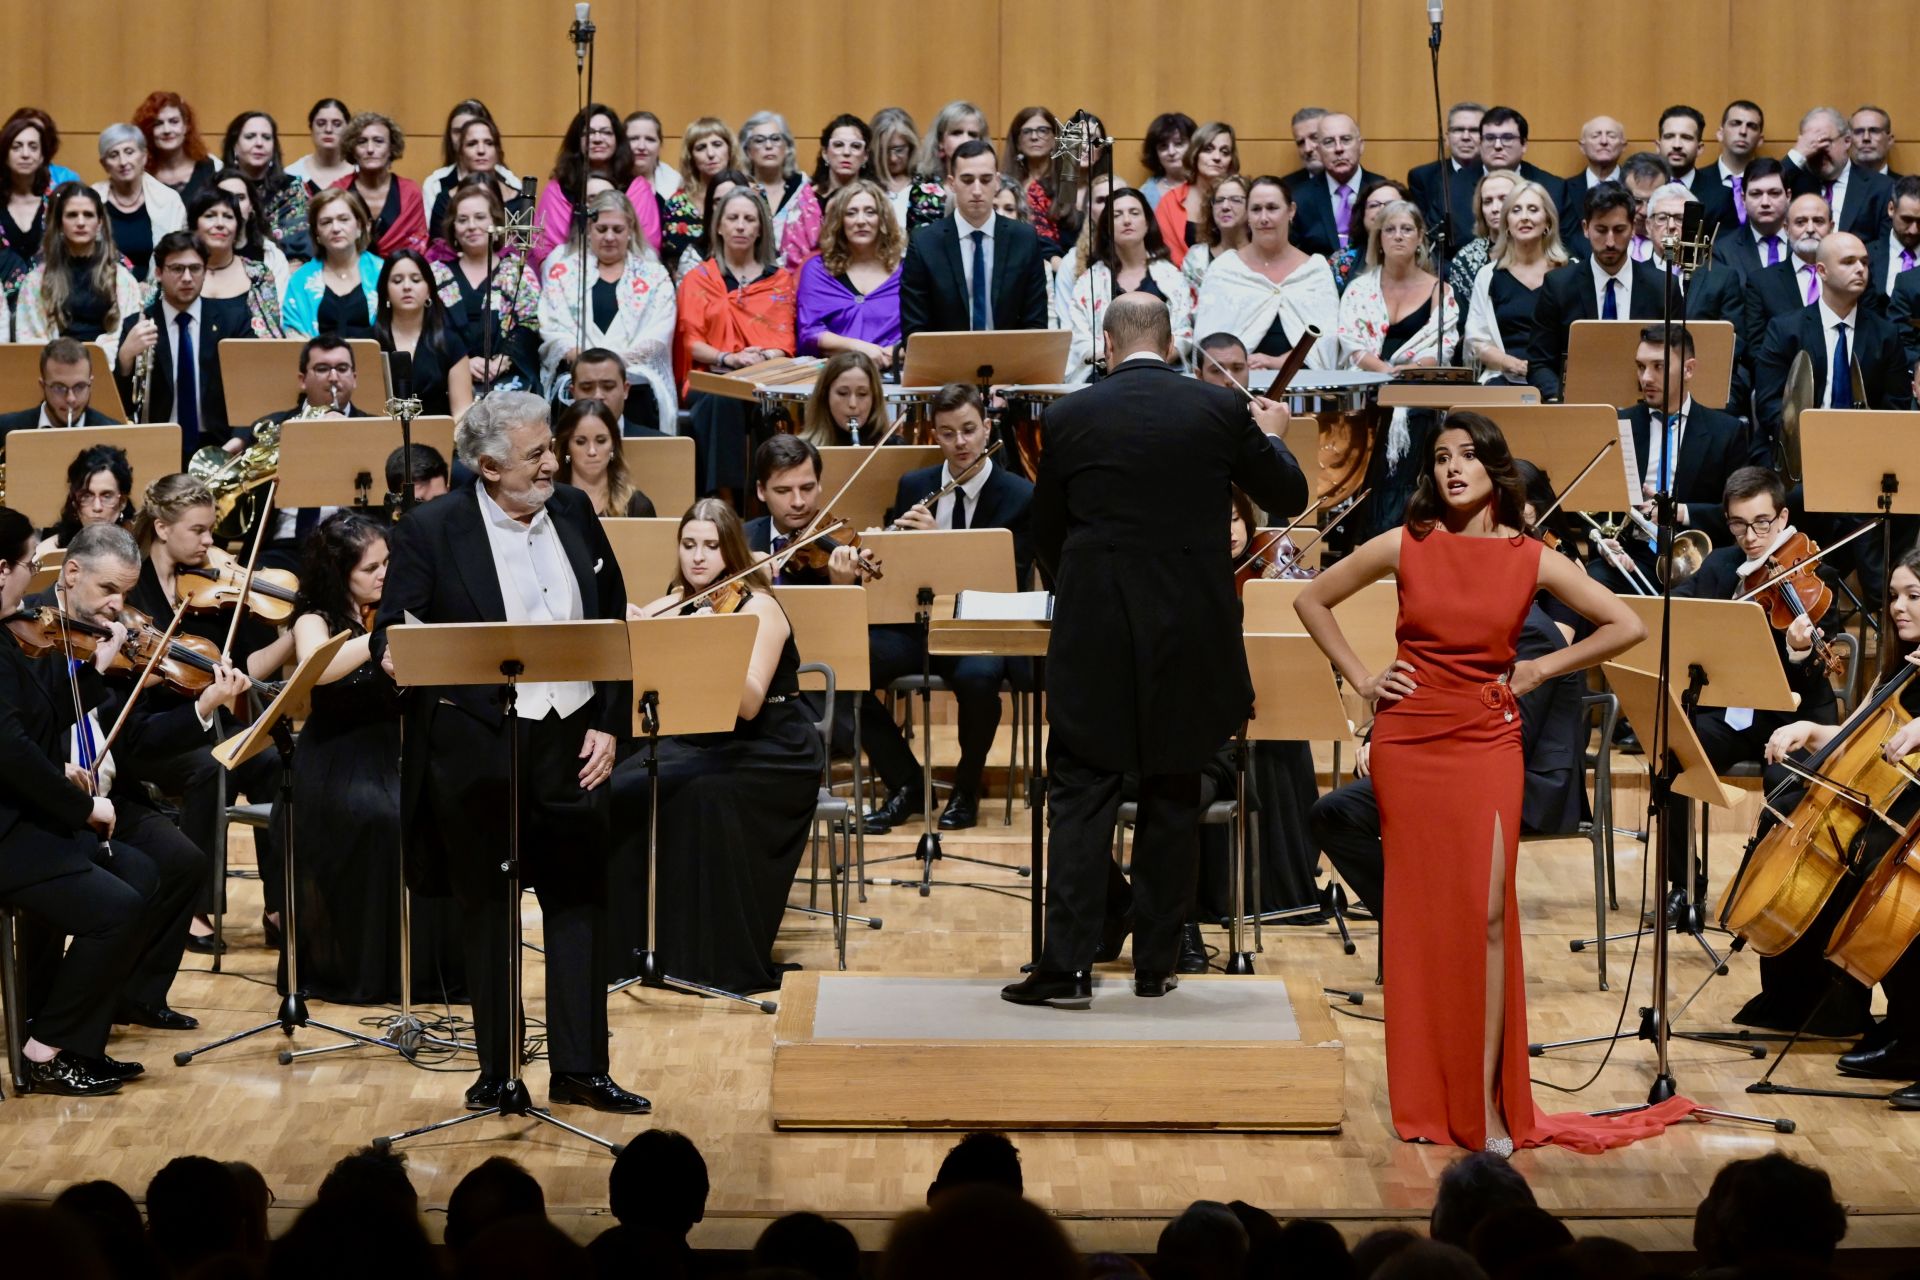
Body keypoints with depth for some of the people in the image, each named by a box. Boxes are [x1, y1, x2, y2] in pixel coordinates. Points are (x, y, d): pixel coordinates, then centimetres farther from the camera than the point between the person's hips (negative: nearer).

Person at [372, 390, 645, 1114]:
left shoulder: (574, 515, 6)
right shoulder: (431, 532, -7)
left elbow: (614, 626, 11)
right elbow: (391, 633, -8)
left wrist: (608, 724, 3)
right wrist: (395, 654, -32)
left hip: (571, 745, 3)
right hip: (477, 748, -3)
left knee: (578, 903, 5)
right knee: (488, 911, 6)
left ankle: (579, 1069, 12)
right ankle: (495, 1069, 16)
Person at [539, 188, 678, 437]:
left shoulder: (654, 276, 16)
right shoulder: (563, 269, 18)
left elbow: (656, 337, 4)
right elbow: (552, 327, 7)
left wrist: (615, 359, -14)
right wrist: (580, 356, -13)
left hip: (634, 374, 0)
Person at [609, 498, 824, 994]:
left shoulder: (758, 608, -12)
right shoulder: (677, 603, 6)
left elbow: (749, 704, -24)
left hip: (770, 754, -6)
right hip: (698, 743, 6)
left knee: (704, 793, -36)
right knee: (619, 791, -21)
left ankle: (730, 964, -26)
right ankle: (634, 944, -9)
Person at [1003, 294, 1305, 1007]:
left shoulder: (1069, 418, -2)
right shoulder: (1220, 412, -3)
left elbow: (1046, 537, 8)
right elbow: (1290, 497, 8)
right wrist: (1265, 436, 28)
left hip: (1094, 637, -1)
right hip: (1192, 638, 1)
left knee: (1082, 797, 2)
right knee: (1172, 800, 11)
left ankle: (1068, 967, -4)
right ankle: (1156, 963, 15)